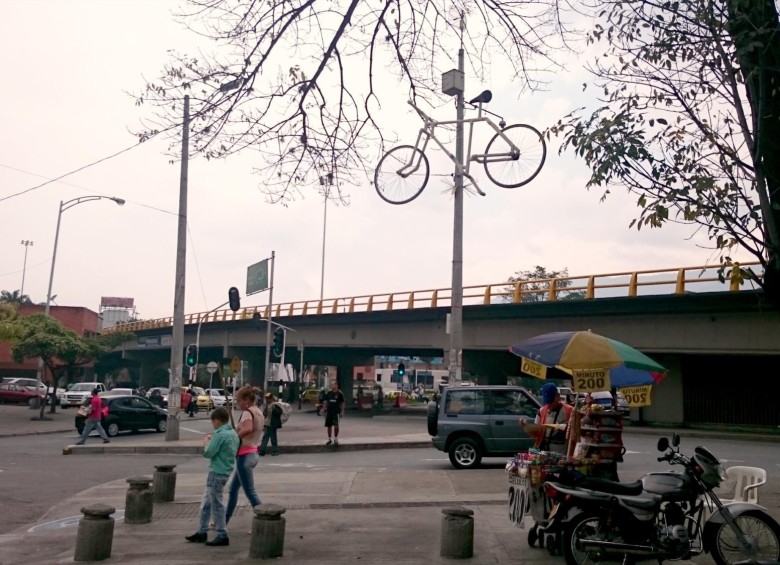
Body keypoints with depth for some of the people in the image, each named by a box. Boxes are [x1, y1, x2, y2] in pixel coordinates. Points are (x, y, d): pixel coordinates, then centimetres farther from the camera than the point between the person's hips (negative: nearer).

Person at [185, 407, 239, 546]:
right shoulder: (233, 433, 8)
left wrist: (206, 443, 1)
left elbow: (208, 453, -18)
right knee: (206, 503, 18)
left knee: (217, 505, 0)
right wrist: (212, 441, 10)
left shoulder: (220, 435, -19)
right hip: (225, 471, 10)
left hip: (217, 473, -10)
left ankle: (222, 536, 7)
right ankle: (201, 532, 25)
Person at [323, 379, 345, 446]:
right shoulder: (328, 393, 6)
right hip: (329, 412, 4)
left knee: (336, 425, -14)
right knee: (329, 426, 9)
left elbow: (343, 403, 1)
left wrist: (342, 411, -4)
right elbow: (326, 402, 14)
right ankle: (329, 439, 23)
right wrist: (325, 410, 10)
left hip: (336, 412, -4)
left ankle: (336, 439, 2)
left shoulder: (340, 393, -3)